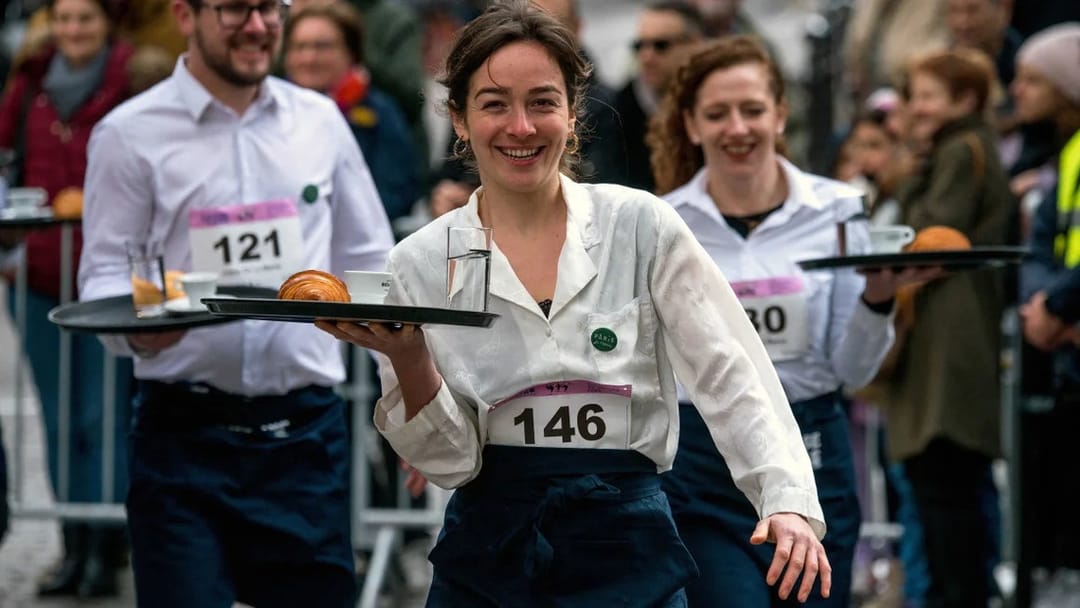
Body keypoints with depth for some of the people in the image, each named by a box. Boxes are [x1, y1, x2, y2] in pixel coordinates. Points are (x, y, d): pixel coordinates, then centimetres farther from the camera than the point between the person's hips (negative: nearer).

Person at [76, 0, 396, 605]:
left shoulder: (320, 120, 11)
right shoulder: (130, 135, 0)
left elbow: (369, 263, 17)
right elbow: (105, 274, -1)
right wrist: (138, 327, -24)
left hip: (307, 431, 3)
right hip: (186, 435, -3)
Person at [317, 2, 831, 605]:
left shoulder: (640, 227, -4)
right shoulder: (419, 265, 0)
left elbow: (733, 380, -5)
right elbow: (449, 460, -2)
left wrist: (788, 503, -18)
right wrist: (406, 358, -18)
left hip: (626, 554, -1)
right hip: (486, 555, 1)